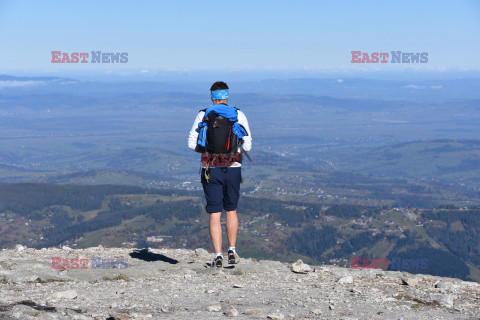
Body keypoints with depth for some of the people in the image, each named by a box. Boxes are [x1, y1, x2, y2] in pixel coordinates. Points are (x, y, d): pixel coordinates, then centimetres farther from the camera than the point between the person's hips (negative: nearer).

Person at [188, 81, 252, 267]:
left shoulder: (203, 116, 1)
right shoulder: (239, 116, 2)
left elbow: (192, 144, -2)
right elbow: (247, 146, -1)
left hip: (210, 170, -1)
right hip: (233, 168, 1)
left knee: (214, 214, 2)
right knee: (231, 210, 19)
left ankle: (218, 255, -4)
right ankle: (232, 251, 18)